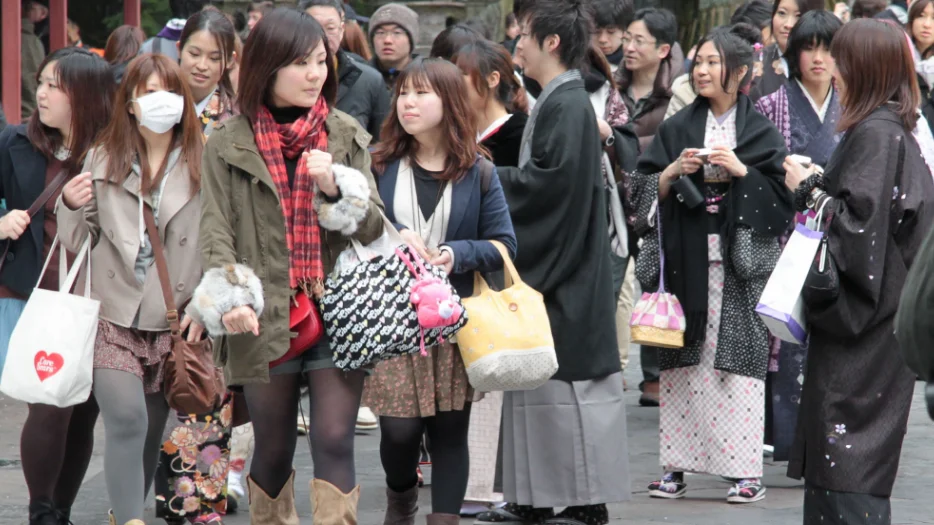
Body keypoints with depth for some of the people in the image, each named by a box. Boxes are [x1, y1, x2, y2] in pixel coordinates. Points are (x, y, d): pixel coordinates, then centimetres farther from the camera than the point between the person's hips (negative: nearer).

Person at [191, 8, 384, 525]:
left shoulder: (346, 136, 7)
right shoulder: (228, 143, 1)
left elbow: (372, 227, 6)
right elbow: (215, 231, -3)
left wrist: (335, 187, -13)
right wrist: (229, 300, -18)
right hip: (265, 321, -1)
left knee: (334, 442, -7)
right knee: (274, 449, 10)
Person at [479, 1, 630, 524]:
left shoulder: (568, 107, -17)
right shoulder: (555, 101, 13)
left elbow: (548, 181, -23)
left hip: (566, 275, -10)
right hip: (543, 266, 10)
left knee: (570, 380, -4)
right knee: (536, 379, 12)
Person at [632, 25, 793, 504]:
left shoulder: (760, 131, 6)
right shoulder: (676, 129, 12)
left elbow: (782, 191, 0)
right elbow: (644, 189, 9)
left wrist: (741, 171, -12)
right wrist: (674, 172, -9)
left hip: (741, 259, -2)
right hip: (686, 258, 2)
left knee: (738, 355, -7)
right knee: (683, 358, 0)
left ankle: (746, 470, -4)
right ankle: (676, 465, 4)